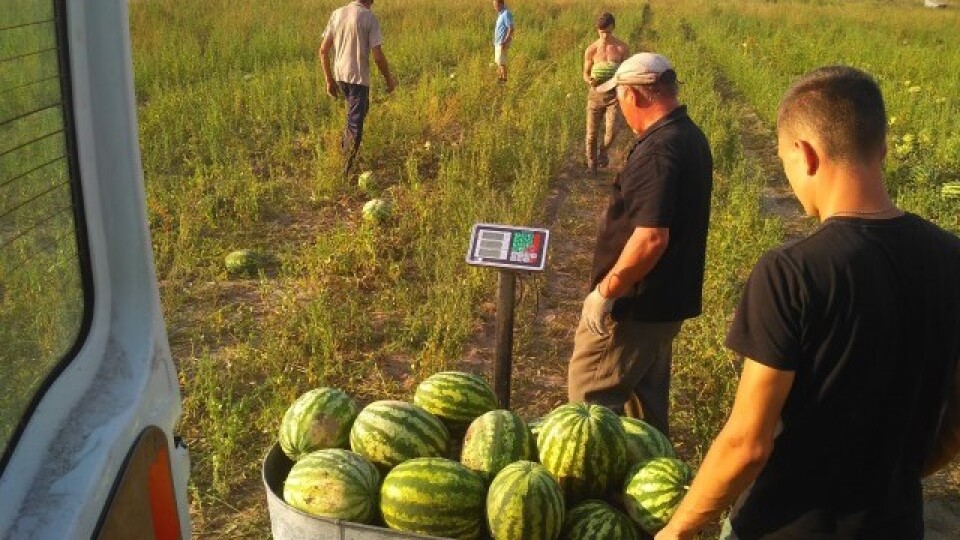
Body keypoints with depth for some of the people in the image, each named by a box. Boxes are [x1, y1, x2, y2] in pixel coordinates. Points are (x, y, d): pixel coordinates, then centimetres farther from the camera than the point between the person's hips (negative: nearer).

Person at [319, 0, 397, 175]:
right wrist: (389, 79, 1)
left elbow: (323, 50, 5)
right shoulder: (370, 18, -11)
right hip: (358, 77, -5)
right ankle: (347, 169, 7)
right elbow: (378, 57, -14)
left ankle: (345, 144, 29)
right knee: (355, 123, 3)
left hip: (339, 75, 6)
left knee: (358, 110, 30)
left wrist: (329, 80, 13)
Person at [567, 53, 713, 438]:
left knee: (589, 393, 2)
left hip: (637, 304, -10)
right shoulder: (691, 137, 8)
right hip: (669, 300, 10)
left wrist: (605, 291, -20)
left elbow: (651, 237, -31)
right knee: (648, 395, 22)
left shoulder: (658, 151, -24)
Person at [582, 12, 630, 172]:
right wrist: (591, 81, -18)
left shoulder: (622, 48, -5)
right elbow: (586, 74, 5)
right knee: (592, 133, 4)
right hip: (596, 93, 1)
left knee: (612, 131, -14)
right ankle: (591, 165, 24)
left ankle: (602, 150, 20)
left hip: (614, 94, -1)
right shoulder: (591, 50, -4)